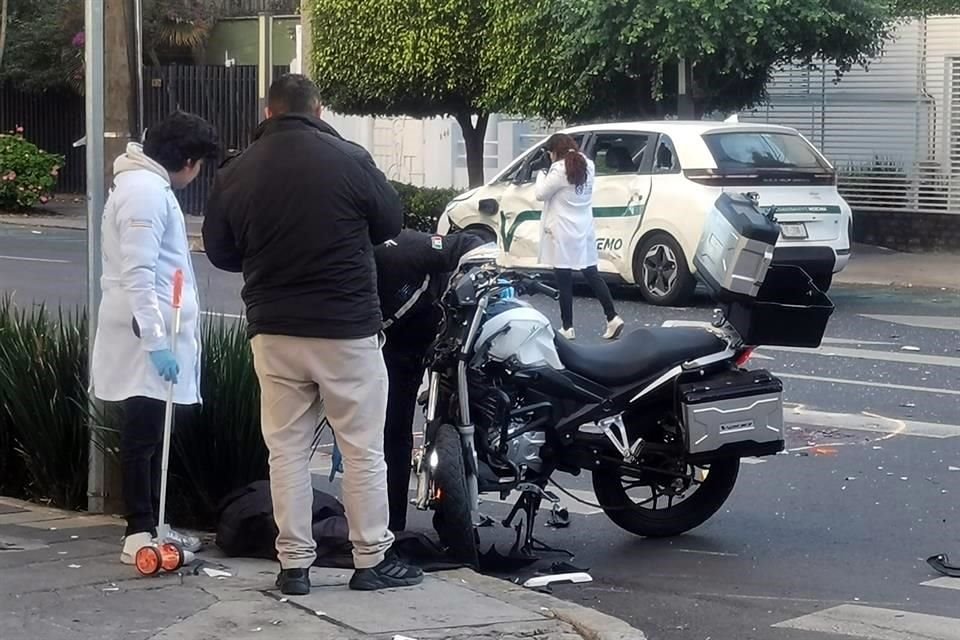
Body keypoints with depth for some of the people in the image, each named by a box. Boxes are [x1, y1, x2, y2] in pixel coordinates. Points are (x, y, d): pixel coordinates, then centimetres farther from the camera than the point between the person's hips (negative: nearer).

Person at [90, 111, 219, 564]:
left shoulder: (150, 185, 16)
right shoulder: (145, 191, -17)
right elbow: (138, 274, -24)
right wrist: (156, 340, -26)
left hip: (154, 333, 10)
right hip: (143, 341, -10)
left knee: (152, 437, 14)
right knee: (142, 438, -5)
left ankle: (152, 525, 22)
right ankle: (139, 535, 0)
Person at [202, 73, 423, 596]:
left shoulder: (236, 172, 0)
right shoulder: (349, 160, -9)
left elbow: (219, 252, 8)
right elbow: (390, 223, 4)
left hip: (274, 332, 3)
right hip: (348, 329, -3)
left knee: (286, 450, 10)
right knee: (363, 450, 6)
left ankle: (294, 564, 11)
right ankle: (371, 560, 12)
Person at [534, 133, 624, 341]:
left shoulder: (559, 170, -15)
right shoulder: (587, 166, 10)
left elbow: (541, 194, -10)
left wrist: (542, 176, 7)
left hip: (563, 234, -7)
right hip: (584, 231, 7)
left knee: (564, 281, -1)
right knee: (592, 275, 11)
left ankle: (567, 327, 3)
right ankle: (613, 318, 6)